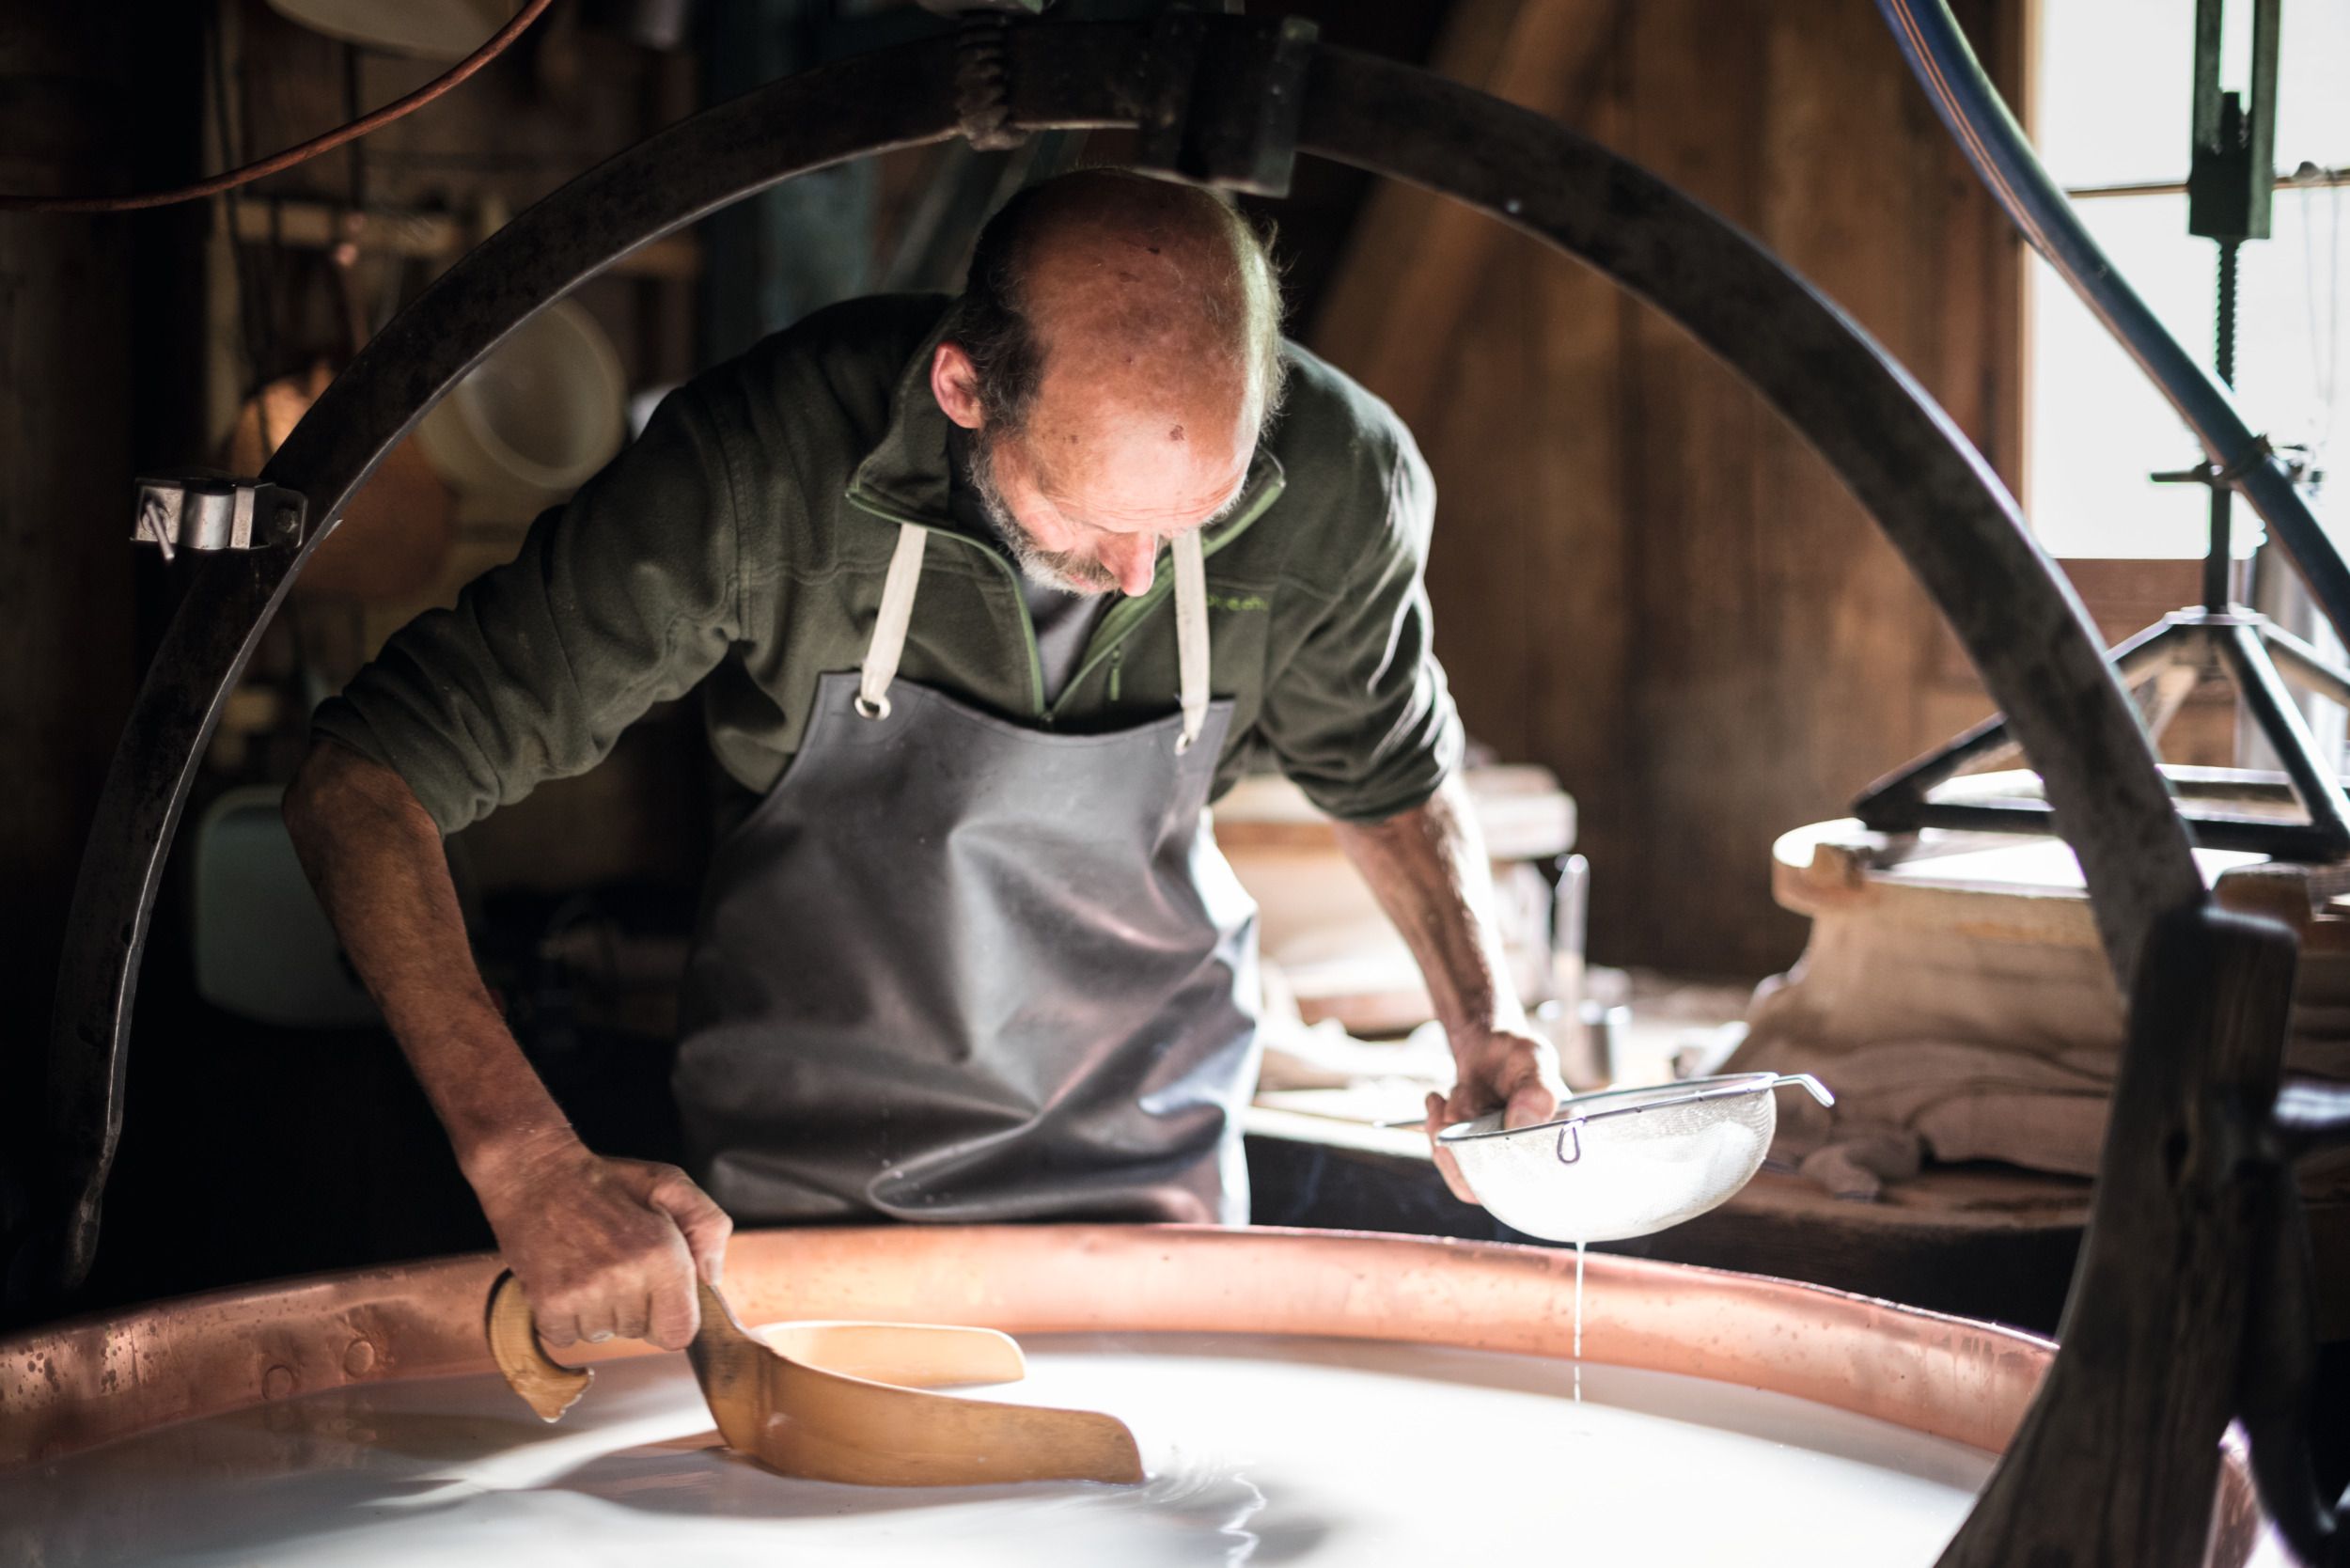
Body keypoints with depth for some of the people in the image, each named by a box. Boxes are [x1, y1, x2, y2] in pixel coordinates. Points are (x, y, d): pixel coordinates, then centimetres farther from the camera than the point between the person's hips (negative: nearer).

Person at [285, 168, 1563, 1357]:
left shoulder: (1338, 489, -22)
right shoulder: (765, 466, -32)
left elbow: (1391, 765, 2)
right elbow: (363, 780, -30)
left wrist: (1484, 1019, -12)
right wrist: (531, 1167, -42)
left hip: (1147, 1165, 2)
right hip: (796, 1186, -1)